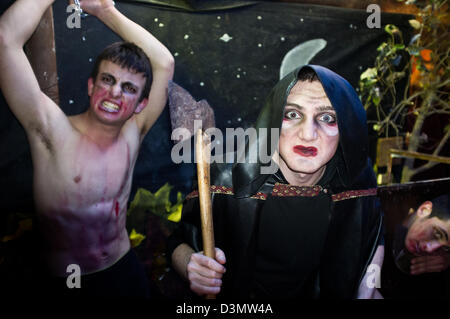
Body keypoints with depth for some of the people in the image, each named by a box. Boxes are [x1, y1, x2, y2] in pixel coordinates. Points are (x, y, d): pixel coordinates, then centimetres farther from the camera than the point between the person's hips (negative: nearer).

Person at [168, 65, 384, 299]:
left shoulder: (355, 181, -13)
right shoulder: (228, 180, -22)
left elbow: (373, 239, 8)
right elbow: (179, 242, -8)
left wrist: (366, 292, -6)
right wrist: (193, 268, -29)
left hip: (324, 293, 2)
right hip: (239, 295, -1)